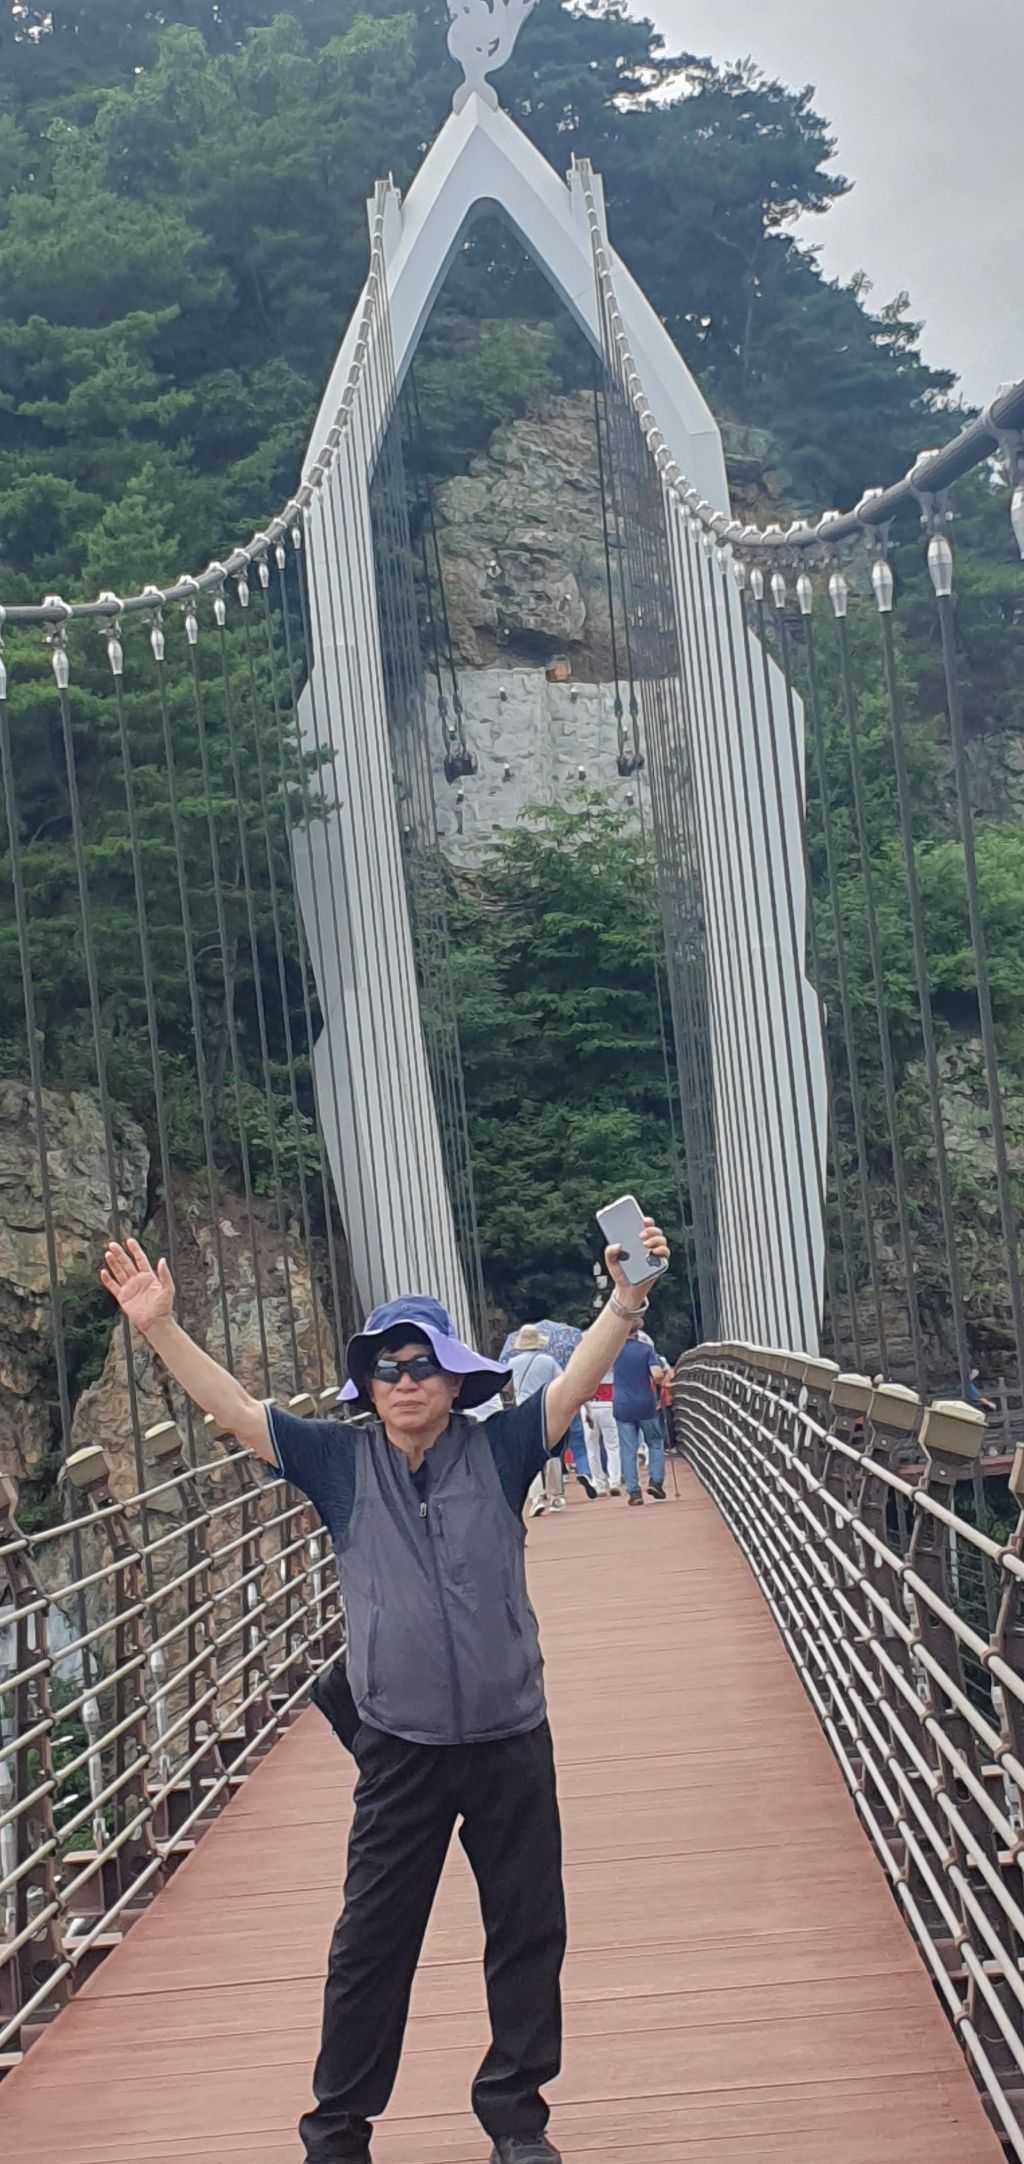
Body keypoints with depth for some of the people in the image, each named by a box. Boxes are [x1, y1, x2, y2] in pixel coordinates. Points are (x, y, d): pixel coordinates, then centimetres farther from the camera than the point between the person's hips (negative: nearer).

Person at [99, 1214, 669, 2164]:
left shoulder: (496, 1450, -2)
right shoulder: (340, 1461, -1)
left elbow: (577, 1382, -11)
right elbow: (234, 1409, -6)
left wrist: (625, 1299, -26)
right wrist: (160, 1329, -16)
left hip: (512, 1742, 0)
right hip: (400, 1753, 0)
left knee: (528, 1932, 10)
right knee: (371, 1941, 7)